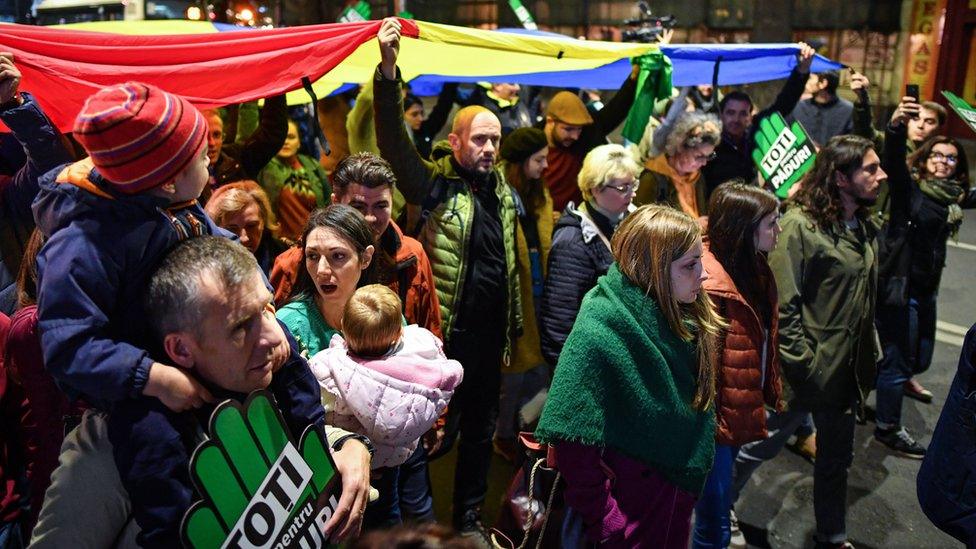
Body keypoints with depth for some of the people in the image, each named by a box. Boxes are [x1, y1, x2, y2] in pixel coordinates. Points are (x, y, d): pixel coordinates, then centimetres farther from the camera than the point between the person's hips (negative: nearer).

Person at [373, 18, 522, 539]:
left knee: (481, 429, 18)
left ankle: (470, 517, 36)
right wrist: (388, 68, -32)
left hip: (491, 334, 6)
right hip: (447, 334, -6)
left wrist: (514, 328, 16)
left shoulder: (502, 193, 10)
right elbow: (392, 139, -22)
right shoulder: (434, 185, -7)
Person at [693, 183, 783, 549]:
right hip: (717, 417, -9)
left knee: (718, 507, 28)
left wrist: (769, 392, 17)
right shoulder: (710, 281, -26)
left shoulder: (752, 265, 4)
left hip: (740, 408, 9)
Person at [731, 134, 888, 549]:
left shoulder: (867, 228, 5)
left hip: (847, 370, 8)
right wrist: (803, 362, -21)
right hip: (807, 371, -7)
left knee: (837, 457, 21)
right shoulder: (800, 225, -19)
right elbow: (782, 305, -21)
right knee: (762, 445, 10)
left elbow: (867, 299, 16)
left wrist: (870, 353, 12)